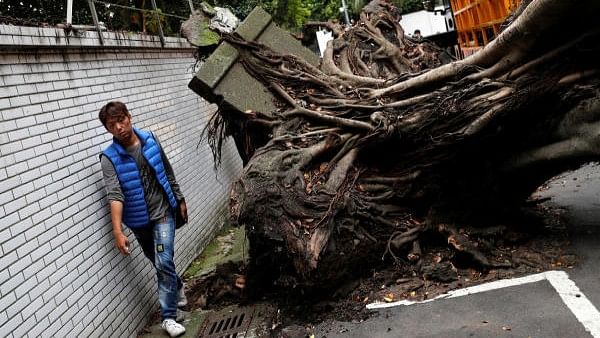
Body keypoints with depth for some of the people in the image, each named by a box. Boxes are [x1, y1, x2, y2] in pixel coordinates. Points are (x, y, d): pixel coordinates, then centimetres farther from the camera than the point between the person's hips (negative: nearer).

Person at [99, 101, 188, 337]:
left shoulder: (150, 140, -7)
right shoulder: (109, 158, -15)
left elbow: (168, 173, 7)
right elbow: (115, 195, -26)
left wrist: (180, 200, 13)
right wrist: (118, 232, -36)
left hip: (163, 212, 0)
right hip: (139, 220, 0)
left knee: (163, 262, -10)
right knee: (160, 263, 16)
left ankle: (168, 317, -1)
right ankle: (178, 288, 45)